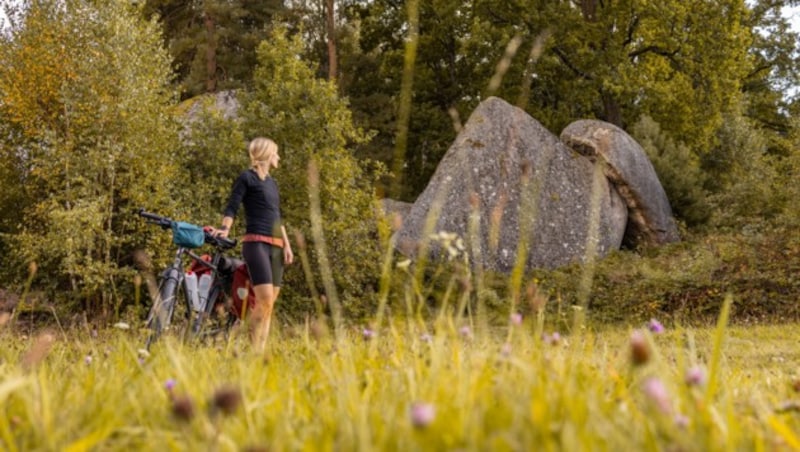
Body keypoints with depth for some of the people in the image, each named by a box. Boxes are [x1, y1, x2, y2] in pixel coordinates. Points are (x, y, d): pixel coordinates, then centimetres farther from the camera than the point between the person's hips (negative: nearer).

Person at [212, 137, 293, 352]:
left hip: (275, 245, 8)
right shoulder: (247, 177, 0)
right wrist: (224, 229, -26)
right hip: (256, 243, -8)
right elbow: (231, 208, -8)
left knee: (269, 302, 2)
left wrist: (287, 245, 17)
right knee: (264, 300, -18)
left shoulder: (272, 183, 22)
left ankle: (262, 351, 3)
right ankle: (255, 350, -14)